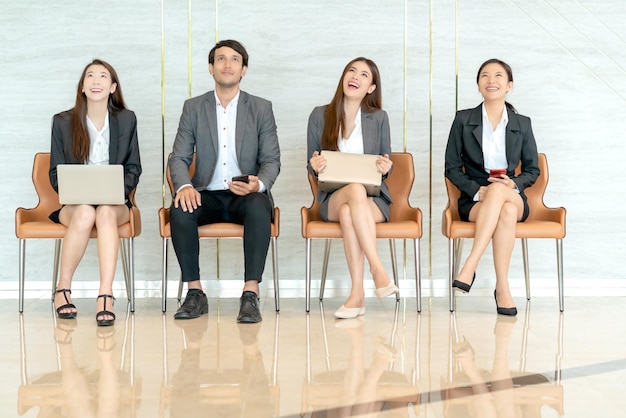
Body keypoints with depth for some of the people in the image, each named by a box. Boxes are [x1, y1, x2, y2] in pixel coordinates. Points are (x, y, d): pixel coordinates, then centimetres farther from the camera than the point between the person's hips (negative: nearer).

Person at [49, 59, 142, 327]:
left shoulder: (127, 120, 8)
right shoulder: (62, 122, 5)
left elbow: (133, 169, 8)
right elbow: (56, 173, 5)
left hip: (114, 202, 0)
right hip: (74, 202, 0)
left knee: (106, 212, -36)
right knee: (85, 213, -36)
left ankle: (106, 296, -45)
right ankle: (63, 289, -20)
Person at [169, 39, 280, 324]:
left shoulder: (261, 108, 7)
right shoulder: (193, 108, 9)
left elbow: (272, 160, 2)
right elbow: (179, 157, 4)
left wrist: (258, 183, -21)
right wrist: (184, 186, -19)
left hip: (246, 196, -1)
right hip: (207, 195, 1)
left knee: (259, 208, -36)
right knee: (180, 210, -31)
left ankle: (250, 295, -35)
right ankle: (195, 293, -23)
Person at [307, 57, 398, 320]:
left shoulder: (379, 118, 9)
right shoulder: (319, 116, 9)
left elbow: (385, 168, 13)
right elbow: (312, 167, 12)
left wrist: (385, 168, -12)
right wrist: (315, 167, -13)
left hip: (373, 199, 0)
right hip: (332, 199, 0)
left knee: (348, 212, -37)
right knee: (355, 189, -37)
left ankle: (357, 293, -40)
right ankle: (378, 269, -41)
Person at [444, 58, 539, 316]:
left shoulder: (522, 124, 9)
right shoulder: (463, 120, 4)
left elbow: (532, 170, 11)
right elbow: (451, 168, 3)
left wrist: (514, 184, -12)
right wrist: (477, 189, -15)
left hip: (512, 197, 1)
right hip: (474, 201, -1)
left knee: (498, 190, -38)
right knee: (507, 212, -36)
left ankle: (469, 267, -39)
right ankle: (502, 289, -37)